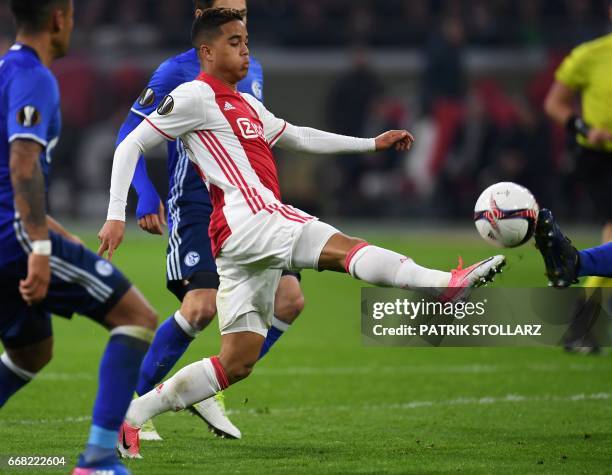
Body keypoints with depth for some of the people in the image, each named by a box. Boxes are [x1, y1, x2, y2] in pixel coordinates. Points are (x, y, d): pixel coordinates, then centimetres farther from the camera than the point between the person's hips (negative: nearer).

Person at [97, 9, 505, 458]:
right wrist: (116, 215, -10)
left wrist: (373, 143, 32)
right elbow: (131, 146, -2)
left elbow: (299, 137, 36)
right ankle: (448, 284, -38)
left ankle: (131, 415, 6)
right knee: (344, 247, -22)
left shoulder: (247, 105, 27)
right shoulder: (196, 96, 0)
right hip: (245, 218, -10)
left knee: (237, 362, 6)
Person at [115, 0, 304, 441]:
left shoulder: (252, 72, 13)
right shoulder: (176, 72, -6)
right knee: (202, 306, -23)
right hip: (194, 209, -7)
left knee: (289, 298, -7)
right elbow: (130, 133, -5)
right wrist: (146, 196, -16)